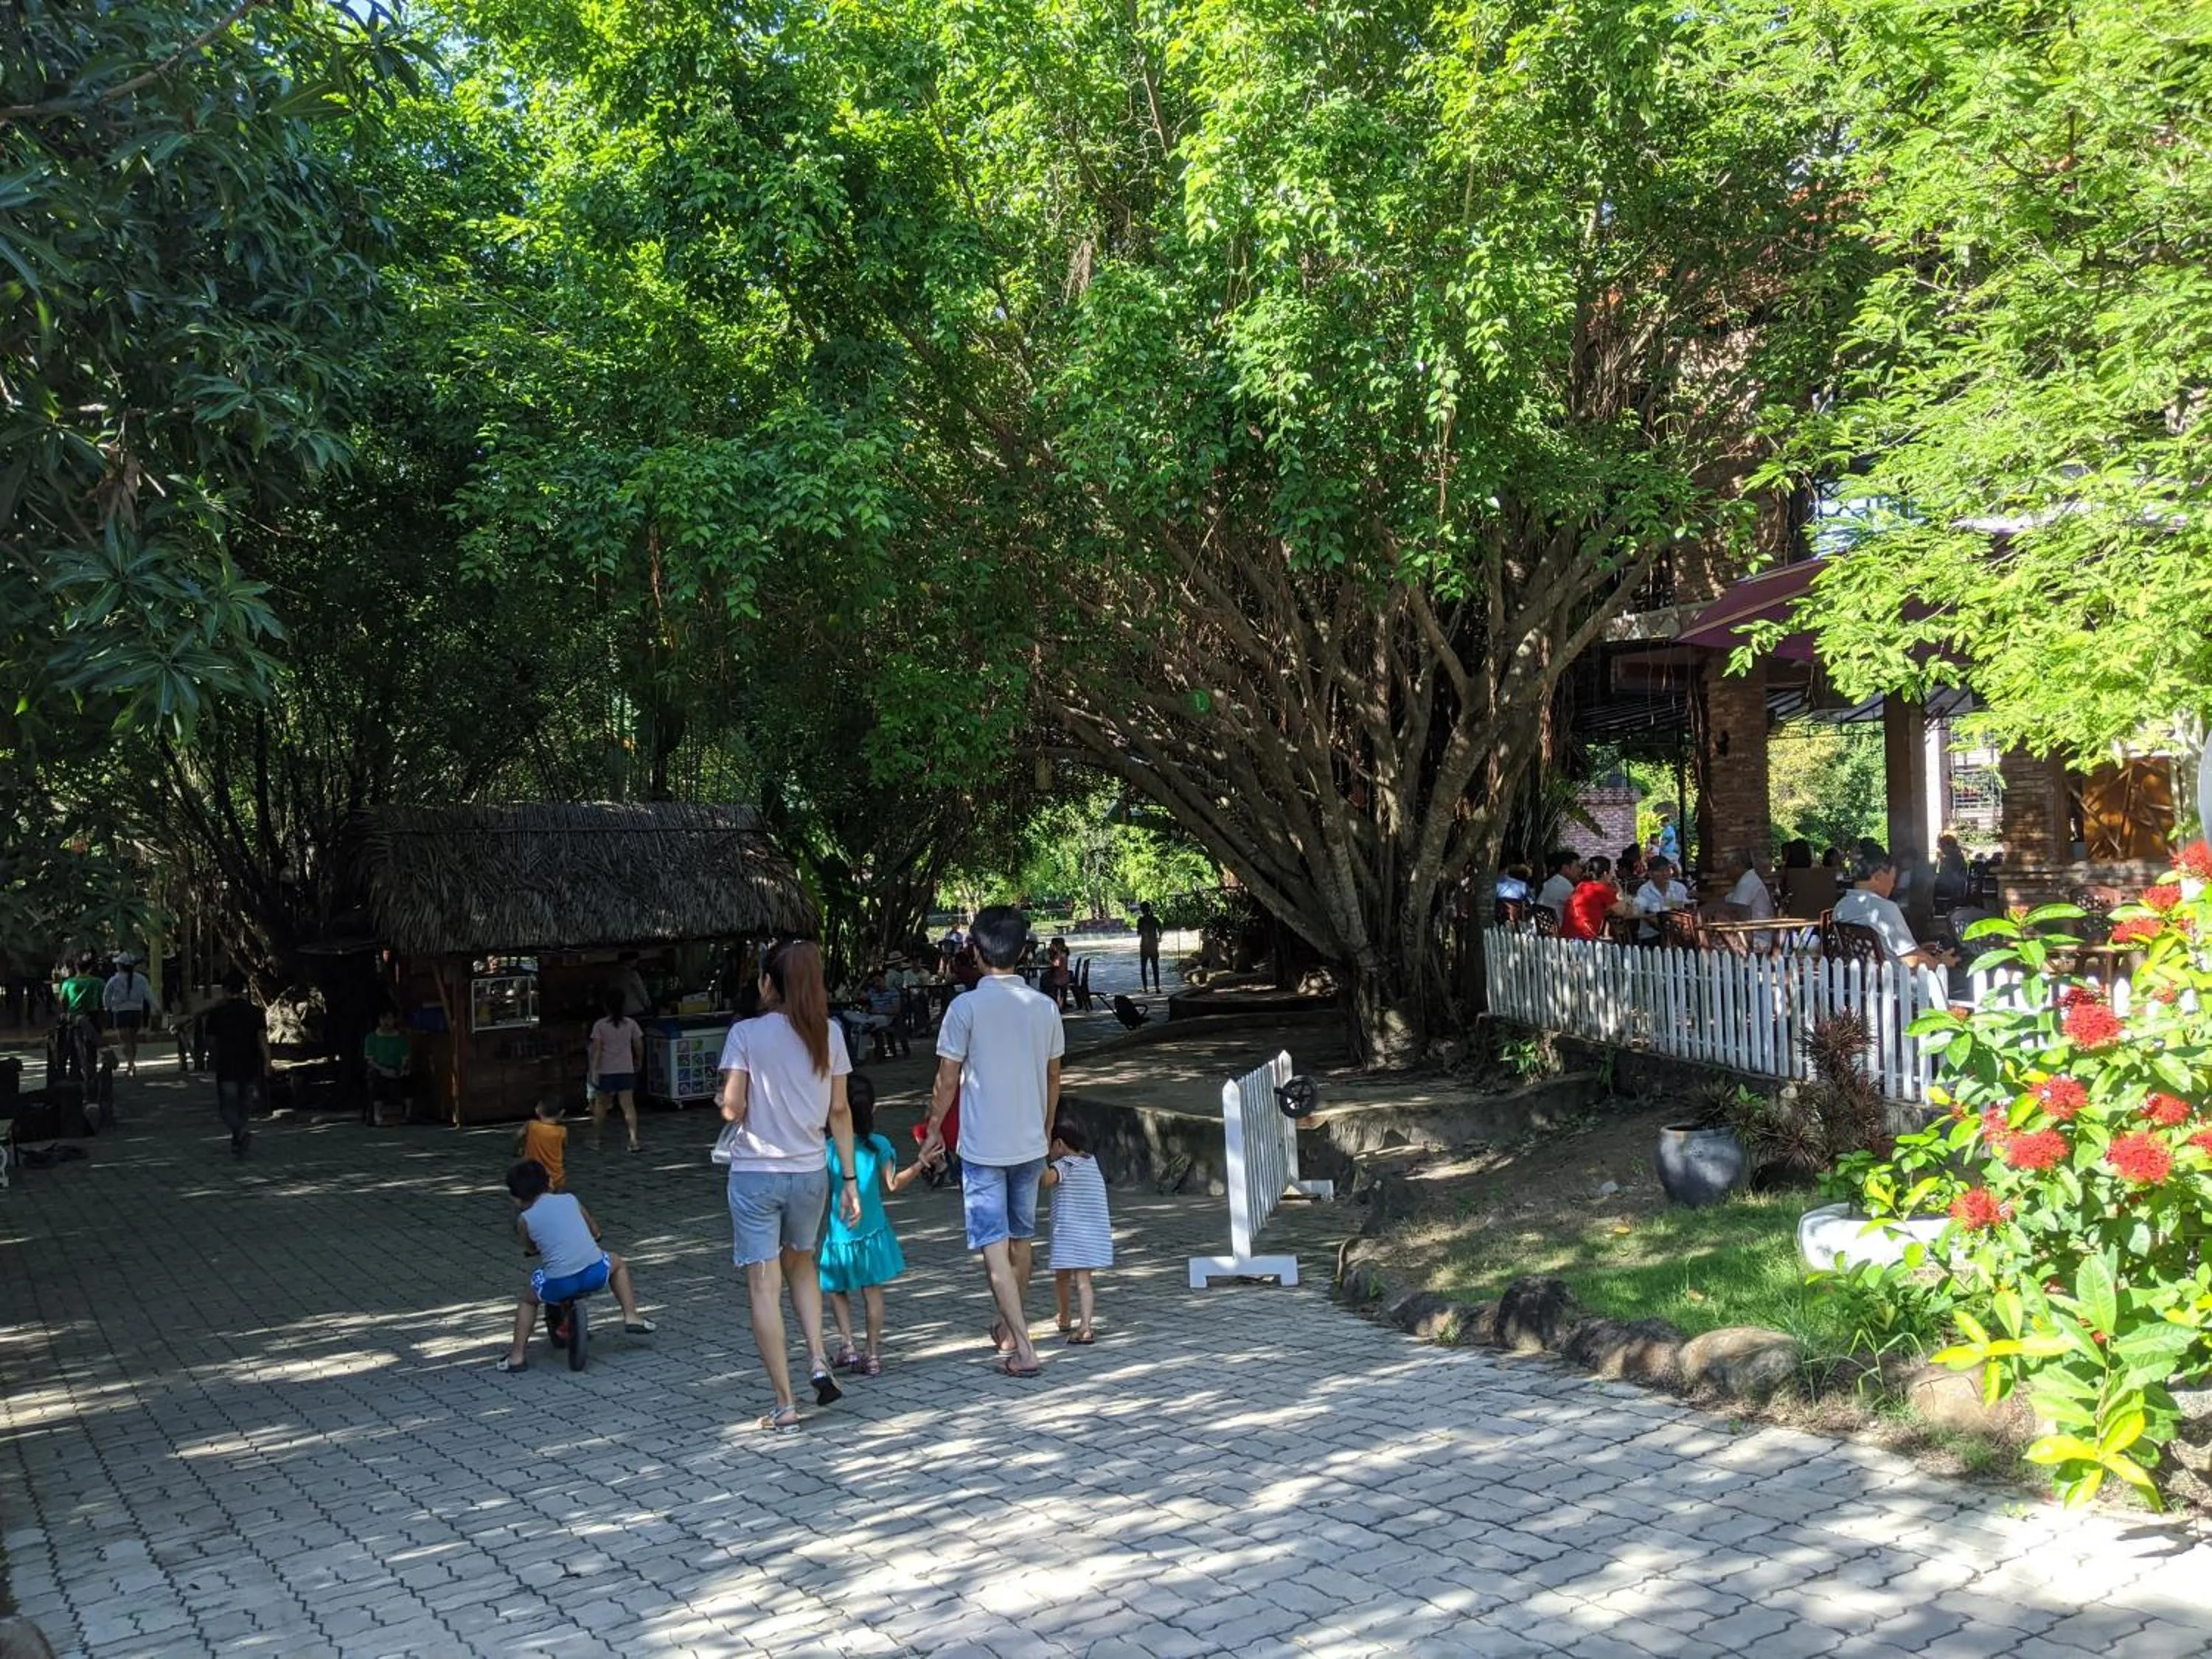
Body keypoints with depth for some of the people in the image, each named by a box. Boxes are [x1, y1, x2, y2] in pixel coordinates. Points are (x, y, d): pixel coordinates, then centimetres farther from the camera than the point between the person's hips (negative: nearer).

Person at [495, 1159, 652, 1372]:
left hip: (557, 1285, -1)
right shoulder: (571, 1200, 14)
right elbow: (596, 1232, 26)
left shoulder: (525, 1219, 7)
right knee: (618, 1264, 34)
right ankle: (631, 1317, 24)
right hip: (595, 1273, 1)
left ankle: (517, 1355, 22)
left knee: (528, 1300, 31)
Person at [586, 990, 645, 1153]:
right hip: (626, 1071, 1)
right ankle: (633, 1140, -16)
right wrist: (639, 1062, 22)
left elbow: (596, 1049, -11)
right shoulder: (631, 1024, 0)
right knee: (628, 1105, -4)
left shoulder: (600, 1025, -6)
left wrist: (593, 1071, -11)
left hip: (605, 1072, -1)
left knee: (600, 1106, 15)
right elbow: (639, 1046, 4)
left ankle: (596, 1140, 24)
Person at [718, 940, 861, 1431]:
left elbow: (732, 1108, -14)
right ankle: (819, 1362, 13)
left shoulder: (746, 1033, -9)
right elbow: (839, 1110, 3)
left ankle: (784, 1405, 4)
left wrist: (724, 1103, 9)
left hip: (755, 1173, -4)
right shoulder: (828, 1034, 1)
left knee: (764, 1286, 3)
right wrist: (850, 1177, 7)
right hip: (810, 1171, 4)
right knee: (800, 1262, 27)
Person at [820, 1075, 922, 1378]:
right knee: (873, 1291, 11)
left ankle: (847, 1345, 6)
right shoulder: (880, 1145, -7)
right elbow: (894, 1184, -8)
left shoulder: (829, 1149, -11)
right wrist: (920, 1163, -4)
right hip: (873, 1231, 2)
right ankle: (873, 1355, 13)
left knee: (836, 1289, 18)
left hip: (840, 1235, -1)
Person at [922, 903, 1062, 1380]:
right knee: (1021, 1238, 19)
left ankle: (1024, 1348, -8)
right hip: (1030, 1144, 5)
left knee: (994, 1244, -3)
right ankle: (1011, 1329, 35)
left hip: (982, 1146, -5)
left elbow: (947, 1079, -9)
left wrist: (933, 1130, 6)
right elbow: (1053, 1079, 10)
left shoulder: (966, 1007, -13)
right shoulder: (1045, 1007, 0)